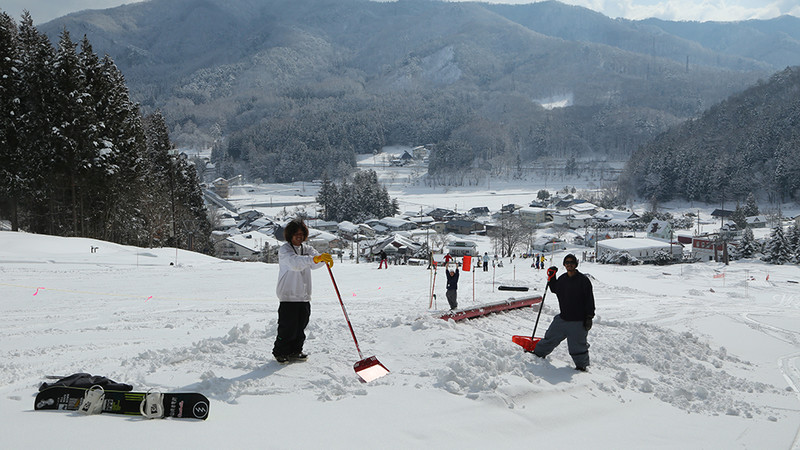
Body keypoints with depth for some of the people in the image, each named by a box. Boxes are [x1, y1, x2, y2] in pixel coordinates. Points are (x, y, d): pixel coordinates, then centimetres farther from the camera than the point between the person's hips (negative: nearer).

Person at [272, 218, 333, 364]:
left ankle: (295, 351, 26)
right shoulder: (284, 250, -8)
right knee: (287, 327, -3)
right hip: (288, 296, -6)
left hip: (304, 296, 6)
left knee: (301, 327, 11)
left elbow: (315, 263, -6)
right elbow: (294, 262, -29)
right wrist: (315, 259, -43)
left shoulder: (306, 248, 12)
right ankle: (280, 352, 14)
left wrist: (324, 258, -31)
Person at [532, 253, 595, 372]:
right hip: (563, 318, 5)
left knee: (578, 345, 4)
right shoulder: (562, 279, 7)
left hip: (578, 321, -5)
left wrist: (589, 317, -11)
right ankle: (538, 353, 33)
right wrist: (551, 277, 10)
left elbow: (589, 300, -8)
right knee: (550, 337, 15)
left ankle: (582, 366, 24)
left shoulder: (583, 280, -9)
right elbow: (554, 290, 25)